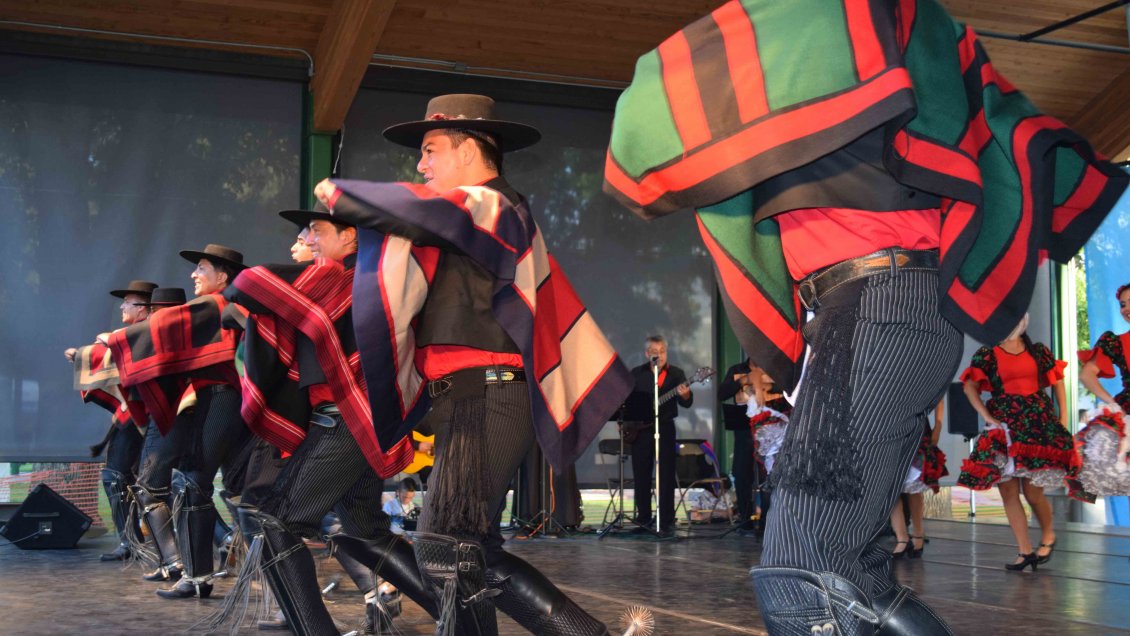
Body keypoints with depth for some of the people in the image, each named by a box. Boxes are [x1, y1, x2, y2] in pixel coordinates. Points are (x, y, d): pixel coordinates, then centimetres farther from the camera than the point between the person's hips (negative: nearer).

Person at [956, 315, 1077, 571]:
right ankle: (1025, 551, 6)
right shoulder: (987, 355, 6)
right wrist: (987, 417, -9)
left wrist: (1063, 418, 5)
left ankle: (1048, 536, 25)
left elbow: (1057, 381, 14)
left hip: (1039, 423, -1)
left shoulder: (1039, 351, 9)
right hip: (1004, 426, 1)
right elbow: (969, 386, -2)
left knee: (1032, 491, -3)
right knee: (1008, 491, -3)